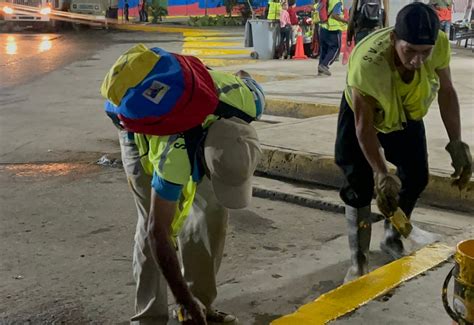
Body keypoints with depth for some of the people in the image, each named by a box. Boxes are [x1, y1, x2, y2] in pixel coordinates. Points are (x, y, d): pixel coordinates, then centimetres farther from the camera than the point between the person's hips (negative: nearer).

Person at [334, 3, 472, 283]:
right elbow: (364, 125, -32)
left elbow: (447, 93, -14)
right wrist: (381, 174, -31)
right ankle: (359, 261, 4)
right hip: (363, 112, -4)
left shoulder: (440, 45, -32)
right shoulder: (367, 62, -43)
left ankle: (392, 239, 31)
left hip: (407, 115, 4)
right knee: (361, 184, -10)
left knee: (417, 178, 7)